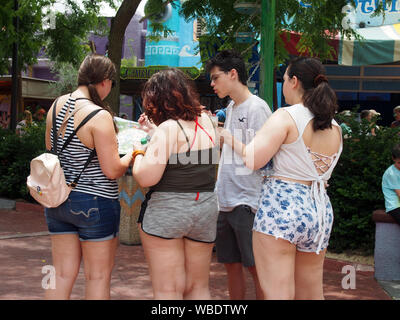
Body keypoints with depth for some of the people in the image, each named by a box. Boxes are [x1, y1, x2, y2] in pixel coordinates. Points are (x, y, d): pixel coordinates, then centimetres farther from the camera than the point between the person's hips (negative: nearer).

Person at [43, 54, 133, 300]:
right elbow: (112, 170, -17)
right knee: (99, 277, 7)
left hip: (58, 201, 7)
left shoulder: (57, 106, 3)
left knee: (63, 275, 13)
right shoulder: (100, 116, -18)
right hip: (95, 201, -7)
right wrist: (130, 157, 1)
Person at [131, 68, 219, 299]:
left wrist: (138, 152, -1)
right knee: (198, 287, 17)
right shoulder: (206, 120, 4)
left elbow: (146, 178, -19)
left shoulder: (168, 128, -15)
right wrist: (154, 132, 24)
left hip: (166, 210, -6)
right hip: (206, 209, 7)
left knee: (168, 290, 2)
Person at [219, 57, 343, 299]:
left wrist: (226, 135, -2)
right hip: (321, 210, 7)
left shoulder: (286, 117, -9)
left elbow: (252, 160, -17)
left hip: (280, 206, -7)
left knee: (277, 294, -4)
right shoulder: (335, 129, 12)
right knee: (312, 295, 16)